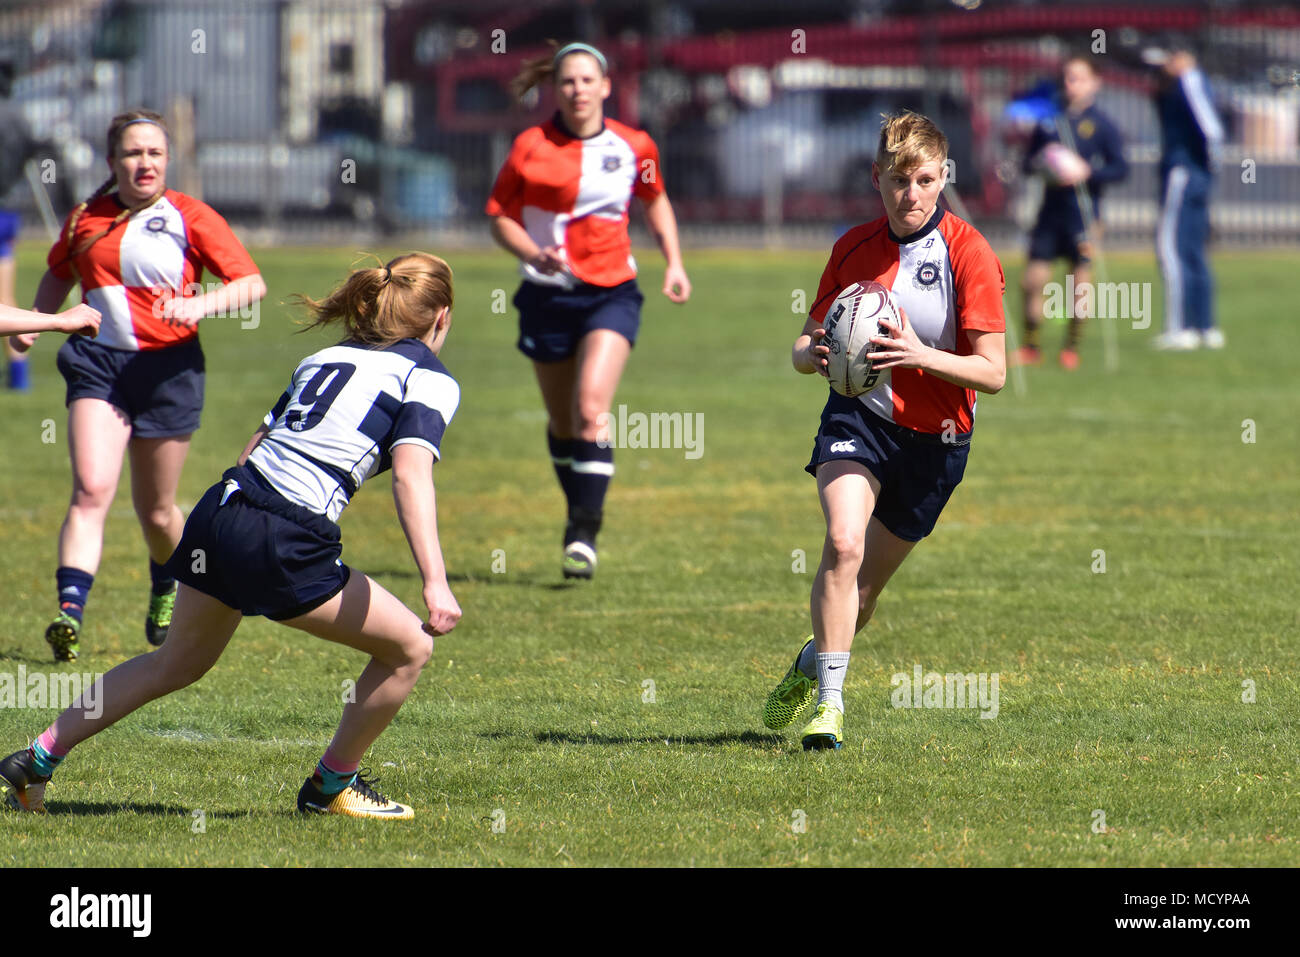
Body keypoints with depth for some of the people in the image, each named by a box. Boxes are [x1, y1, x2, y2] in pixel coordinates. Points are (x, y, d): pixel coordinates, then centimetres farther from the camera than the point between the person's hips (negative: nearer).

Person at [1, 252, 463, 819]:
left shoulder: (325, 358, 22)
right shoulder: (430, 380, 0)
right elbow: (411, 477, -16)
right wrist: (435, 583, -24)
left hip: (218, 514, 8)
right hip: (287, 547, -8)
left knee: (179, 661, 27)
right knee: (409, 648, 9)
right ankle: (331, 788, 22)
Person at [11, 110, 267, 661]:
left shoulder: (189, 217, -2)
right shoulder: (85, 220, 7)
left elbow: (252, 284, -6)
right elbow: (58, 276, 27)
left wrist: (201, 305, -23)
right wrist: (33, 323, 11)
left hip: (167, 367, -1)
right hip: (98, 363, 1)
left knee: (155, 512, 10)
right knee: (91, 491, -19)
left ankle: (167, 594, 41)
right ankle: (70, 612, -29)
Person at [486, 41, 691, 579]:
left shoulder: (632, 147, 1)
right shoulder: (530, 148, -5)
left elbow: (655, 200, 19)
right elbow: (500, 216, -1)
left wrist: (674, 263, 9)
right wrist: (533, 252, -19)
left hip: (611, 293, -1)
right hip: (548, 294, 1)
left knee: (591, 408, -19)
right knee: (563, 423, 10)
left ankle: (585, 534, -19)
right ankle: (580, 511, 34)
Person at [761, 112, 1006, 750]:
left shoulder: (969, 255, -11)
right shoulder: (855, 247, 2)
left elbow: (992, 372, -14)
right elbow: (805, 344, 11)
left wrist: (921, 356, -31)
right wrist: (813, 354, -14)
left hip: (934, 439, -1)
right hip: (859, 415, 1)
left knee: (862, 592, 10)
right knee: (843, 543, -26)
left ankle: (812, 661, 41)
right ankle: (829, 700, -20)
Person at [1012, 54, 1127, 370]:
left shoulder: (1101, 125, -2)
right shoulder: (1049, 121, 9)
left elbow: (1120, 168, -6)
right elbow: (1028, 161, 16)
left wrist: (1087, 174, -19)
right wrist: (1037, 163, -6)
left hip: (1083, 210, -4)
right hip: (1050, 210, 4)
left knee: (1081, 281, -1)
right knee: (1033, 279, 0)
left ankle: (1072, 349, 10)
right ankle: (1031, 347, 12)